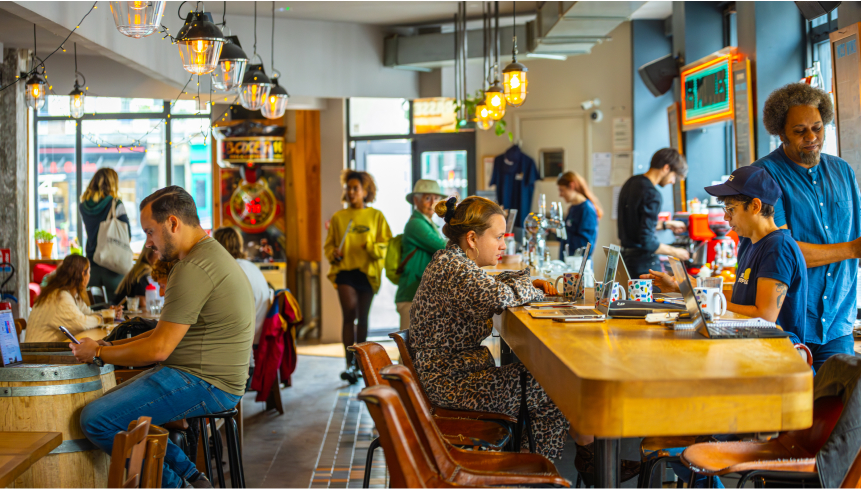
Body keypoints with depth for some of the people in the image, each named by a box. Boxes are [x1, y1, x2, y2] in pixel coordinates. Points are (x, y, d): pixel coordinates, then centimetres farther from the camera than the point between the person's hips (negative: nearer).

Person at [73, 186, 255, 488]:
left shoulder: (194, 268, -19)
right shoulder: (210, 254, 16)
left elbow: (159, 348, -20)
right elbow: (169, 330, 21)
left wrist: (98, 354, -5)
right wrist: (111, 345, 13)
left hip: (204, 384, -11)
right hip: (207, 377, 11)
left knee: (96, 419, -13)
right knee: (112, 403, 19)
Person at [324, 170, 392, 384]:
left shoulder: (376, 216, 7)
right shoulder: (338, 217, 10)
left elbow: (386, 244, 4)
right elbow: (328, 244, 16)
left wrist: (373, 247, -16)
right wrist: (333, 254, -5)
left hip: (367, 271, 0)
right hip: (344, 270, 0)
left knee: (362, 318, 8)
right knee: (349, 314, -15)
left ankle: (360, 362, 21)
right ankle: (349, 363, -16)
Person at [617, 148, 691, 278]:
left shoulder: (631, 182, 9)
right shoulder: (653, 195, -19)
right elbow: (648, 242, -22)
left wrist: (665, 225, 24)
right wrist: (675, 252, -9)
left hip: (626, 256, 9)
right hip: (644, 263, -9)